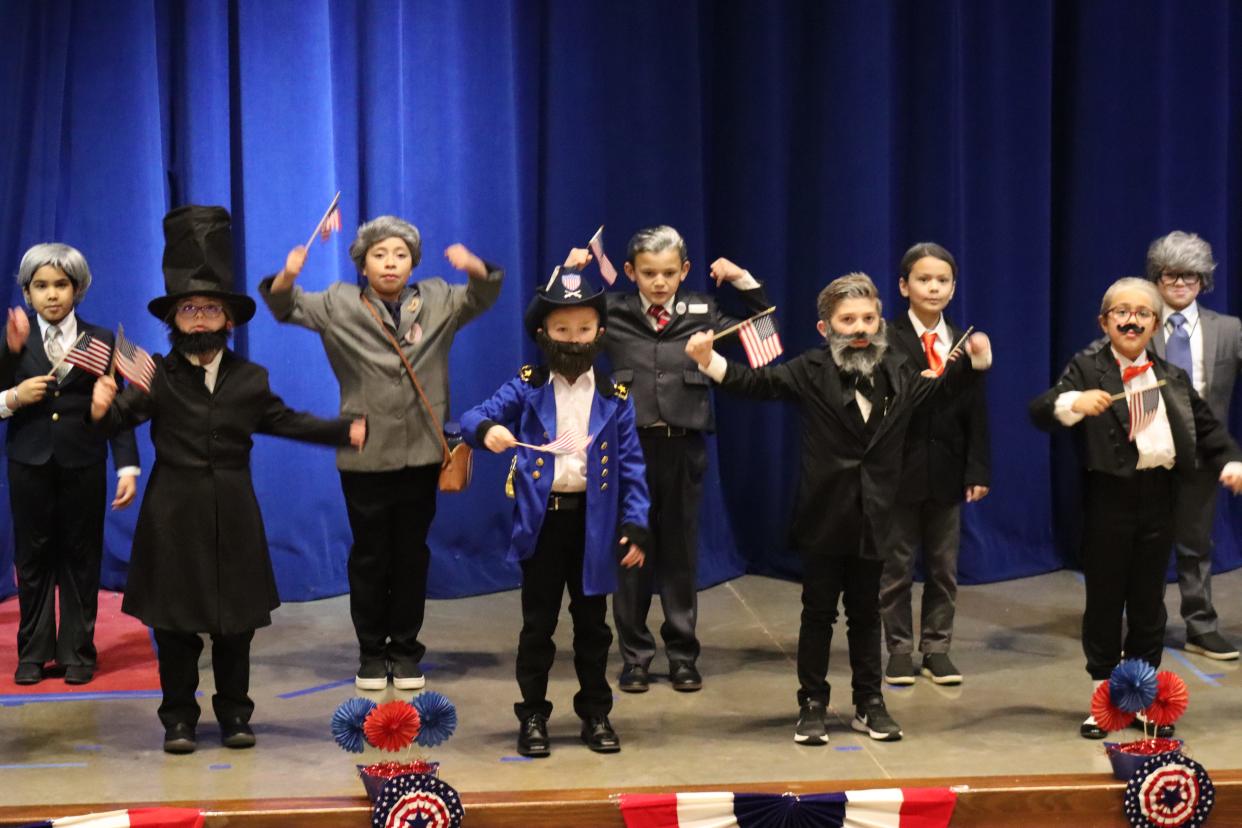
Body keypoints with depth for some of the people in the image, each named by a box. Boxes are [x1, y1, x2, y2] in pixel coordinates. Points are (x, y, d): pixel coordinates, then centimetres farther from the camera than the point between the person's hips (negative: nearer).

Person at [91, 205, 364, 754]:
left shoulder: (250, 379, 6)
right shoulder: (158, 377, -3)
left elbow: (285, 421, 15)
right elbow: (125, 414, -16)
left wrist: (344, 431, 10)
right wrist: (102, 410, -38)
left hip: (233, 511, 2)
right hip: (174, 511, -2)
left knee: (237, 617, 8)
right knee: (174, 618, 3)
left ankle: (234, 712, 21)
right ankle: (179, 717, 14)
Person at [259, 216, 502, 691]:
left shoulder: (438, 301, 5)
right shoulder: (339, 305, 0)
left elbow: (483, 296, -1)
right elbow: (287, 307, -5)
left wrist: (476, 269, -24)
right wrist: (287, 277, -28)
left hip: (421, 453, 2)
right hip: (364, 455, -1)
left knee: (413, 554, 9)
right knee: (370, 555, 7)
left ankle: (405, 649, 21)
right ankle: (371, 652, 18)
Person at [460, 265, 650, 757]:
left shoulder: (613, 399, 2)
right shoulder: (527, 389, -1)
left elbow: (631, 466, 2)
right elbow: (475, 416, -9)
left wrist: (635, 525, -5)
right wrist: (487, 429, -32)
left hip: (595, 521, 1)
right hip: (541, 519, -1)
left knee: (592, 625, 12)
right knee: (537, 625, 8)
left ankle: (596, 713, 24)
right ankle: (533, 716, 18)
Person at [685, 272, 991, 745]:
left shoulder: (898, 373, 5)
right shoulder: (811, 371, -7)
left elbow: (941, 387, 21)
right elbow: (758, 383, -12)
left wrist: (974, 360, 5)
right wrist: (709, 361, -26)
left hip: (872, 516, 3)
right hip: (824, 516, -3)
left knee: (866, 613, 13)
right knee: (818, 613, 6)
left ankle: (869, 704, 23)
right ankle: (812, 705, 16)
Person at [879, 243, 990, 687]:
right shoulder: (886, 339, -6)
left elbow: (976, 412, 3)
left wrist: (978, 470, -1)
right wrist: (920, 389, -27)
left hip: (947, 470, 4)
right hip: (901, 467, -3)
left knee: (944, 566, 9)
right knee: (896, 566, 6)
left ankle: (936, 649, 19)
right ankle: (899, 651, 15)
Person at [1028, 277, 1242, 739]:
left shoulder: (1173, 377, 12)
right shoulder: (1086, 369, -2)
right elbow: (1040, 412, -14)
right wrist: (1073, 403, -35)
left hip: (1159, 497, 4)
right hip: (1109, 497, -4)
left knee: (1149, 604, 11)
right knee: (1104, 601, 4)